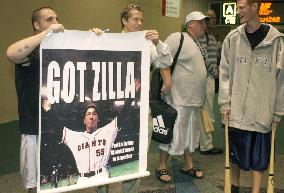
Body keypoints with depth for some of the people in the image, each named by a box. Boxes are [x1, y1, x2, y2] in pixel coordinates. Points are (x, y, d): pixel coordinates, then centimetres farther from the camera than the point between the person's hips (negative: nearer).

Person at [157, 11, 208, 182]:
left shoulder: (198, 43, 14)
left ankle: (188, 165, 32)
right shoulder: (177, 38, -13)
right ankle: (162, 167, 16)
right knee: (173, 132, 0)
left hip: (195, 98, 9)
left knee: (191, 132, 18)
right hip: (180, 98, -9)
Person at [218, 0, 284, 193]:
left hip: (262, 111, -2)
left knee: (259, 157, 7)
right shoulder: (232, 38, 1)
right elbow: (225, 73, 4)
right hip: (236, 109, 2)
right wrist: (225, 103, -2)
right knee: (235, 152, 14)